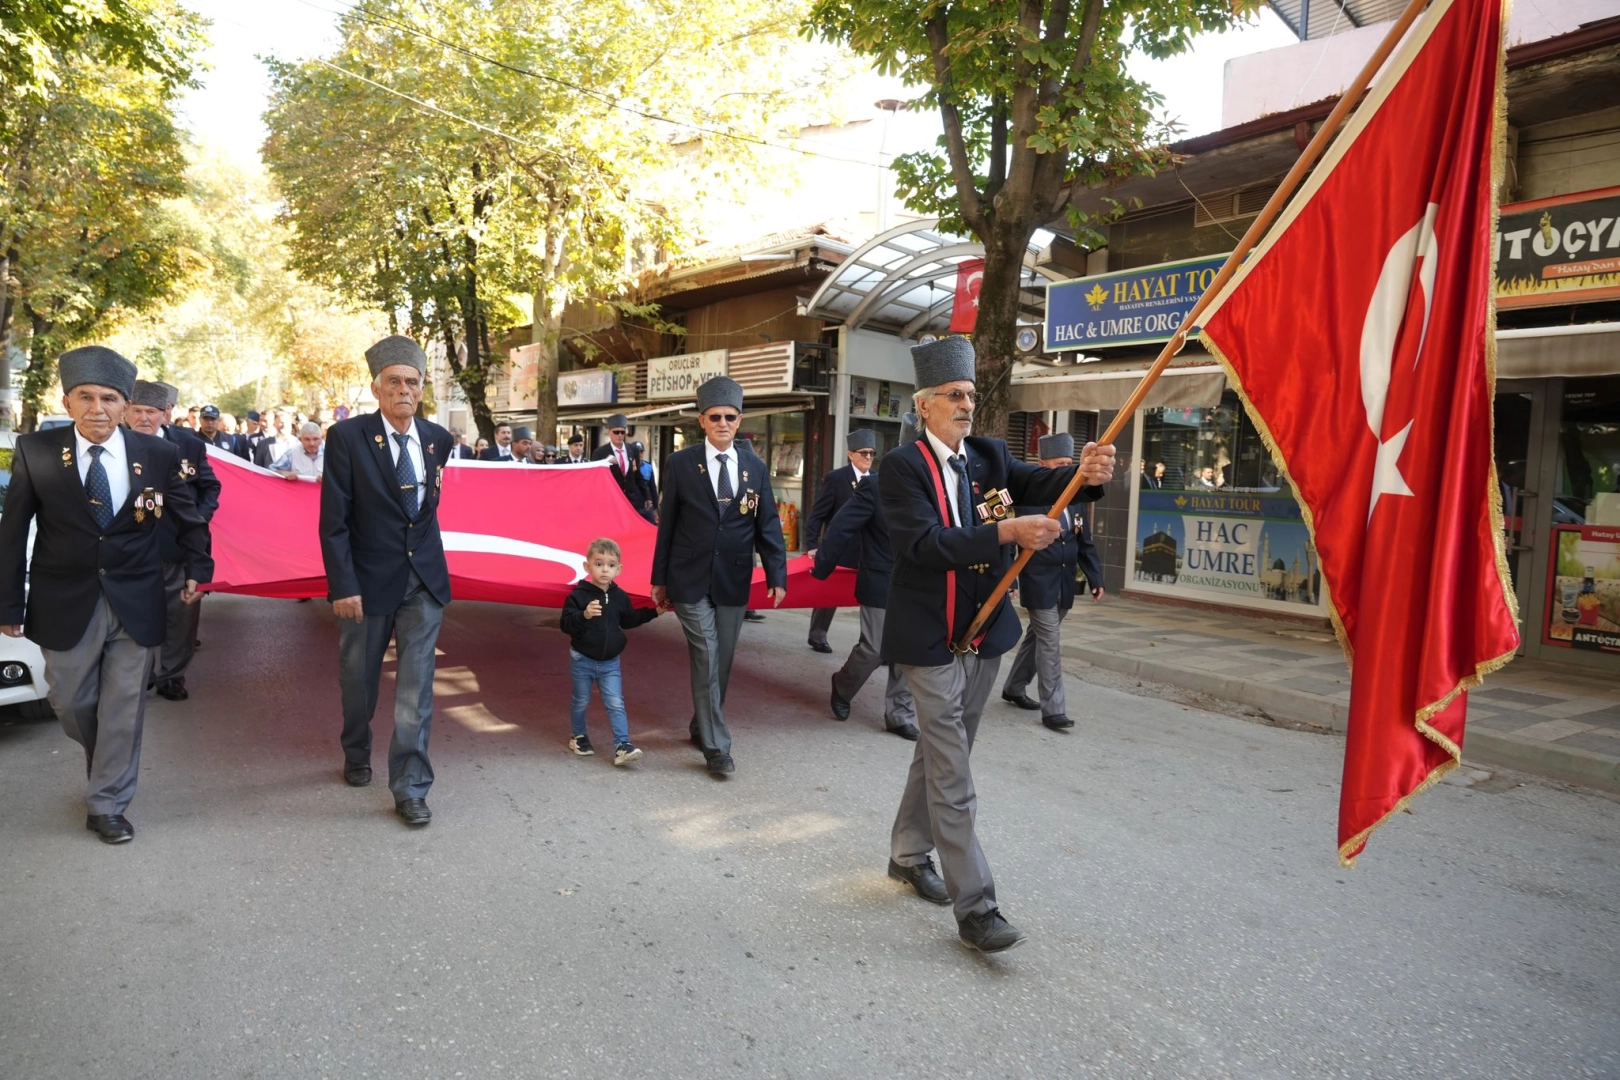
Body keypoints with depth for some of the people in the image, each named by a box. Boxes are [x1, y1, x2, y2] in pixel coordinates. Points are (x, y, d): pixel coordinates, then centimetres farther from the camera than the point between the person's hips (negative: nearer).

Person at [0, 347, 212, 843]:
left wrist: (197, 569, 10)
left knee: (123, 709, 5)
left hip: (136, 602, 0)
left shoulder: (159, 454, -7)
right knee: (71, 704, 14)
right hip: (65, 603, 1)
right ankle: (107, 769, 44)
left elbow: (189, 520, 10)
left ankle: (106, 806, 20)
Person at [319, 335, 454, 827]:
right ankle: (356, 756, 43)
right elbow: (333, 520, -12)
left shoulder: (437, 439, 2)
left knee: (416, 688, 0)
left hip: (424, 581, 2)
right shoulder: (347, 436, -10)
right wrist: (343, 585, -16)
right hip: (370, 580, -2)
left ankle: (410, 789, 9)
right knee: (359, 680, 17)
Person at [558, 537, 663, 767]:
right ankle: (578, 736, 37)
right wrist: (584, 615, -37)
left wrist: (654, 612, 10)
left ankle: (622, 745, -5)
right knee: (581, 701, 15)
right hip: (582, 660, -2)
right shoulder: (579, 595, -15)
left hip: (610, 662, 2)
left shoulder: (620, 597, -1)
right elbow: (566, 625, -20)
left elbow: (629, 620, 16)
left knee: (616, 704, -4)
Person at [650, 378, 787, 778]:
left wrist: (777, 575, -7)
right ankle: (717, 746, 0)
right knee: (706, 659, -7)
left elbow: (768, 526, 3)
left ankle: (702, 727, 31)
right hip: (690, 579, -3)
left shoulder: (755, 468, 4)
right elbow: (667, 524, 1)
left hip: (733, 582, 3)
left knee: (721, 662, 11)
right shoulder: (680, 464, -2)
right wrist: (660, 578, 2)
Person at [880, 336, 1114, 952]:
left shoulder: (990, 456, 6)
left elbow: (1040, 485, -11)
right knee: (953, 776, -3)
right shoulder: (902, 468, -11)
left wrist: (1085, 474, -33)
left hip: (985, 636, 6)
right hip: (930, 642, -6)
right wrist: (1008, 532, -34)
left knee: (939, 754, 19)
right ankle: (975, 907, 6)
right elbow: (926, 545, -25)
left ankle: (908, 855, 38)